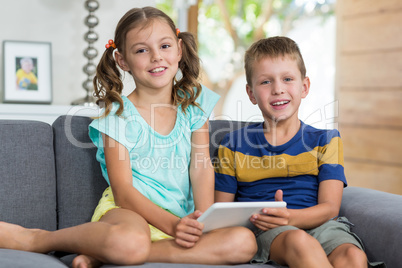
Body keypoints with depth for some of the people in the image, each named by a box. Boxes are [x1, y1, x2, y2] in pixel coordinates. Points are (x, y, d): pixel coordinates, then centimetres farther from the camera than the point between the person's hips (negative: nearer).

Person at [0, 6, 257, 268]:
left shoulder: (193, 104, 10)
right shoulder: (119, 115, -2)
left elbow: (201, 166, 3)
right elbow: (123, 192, -8)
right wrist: (173, 225, -20)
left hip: (182, 217, 5)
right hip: (129, 211, -5)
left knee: (244, 242, -26)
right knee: (130, 243, -42)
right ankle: (36, 239, -12)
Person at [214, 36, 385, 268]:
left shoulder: (325, 140, 12)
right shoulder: (234, 145, 12)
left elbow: (329, 207, 1)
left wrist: (291, 217, -22)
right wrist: (251, 219, -14)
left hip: (318, 224, 1)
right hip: (265, 231, 0)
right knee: (298, 241, -36)